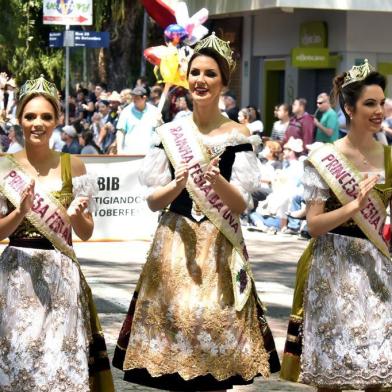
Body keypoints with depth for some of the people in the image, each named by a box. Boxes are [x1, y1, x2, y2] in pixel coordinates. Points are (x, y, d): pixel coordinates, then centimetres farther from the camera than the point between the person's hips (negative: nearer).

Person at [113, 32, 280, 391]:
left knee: (215, 319, -5)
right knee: (175, 316, -2)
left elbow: (241, 205, -4)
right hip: (176, 243, 2)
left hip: (220, 247, -1)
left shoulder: (237, 136, 0)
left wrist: (216, 180, -22)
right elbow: (153, 200, 5)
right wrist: (179, 184, -14)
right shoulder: (169, 133, 6)